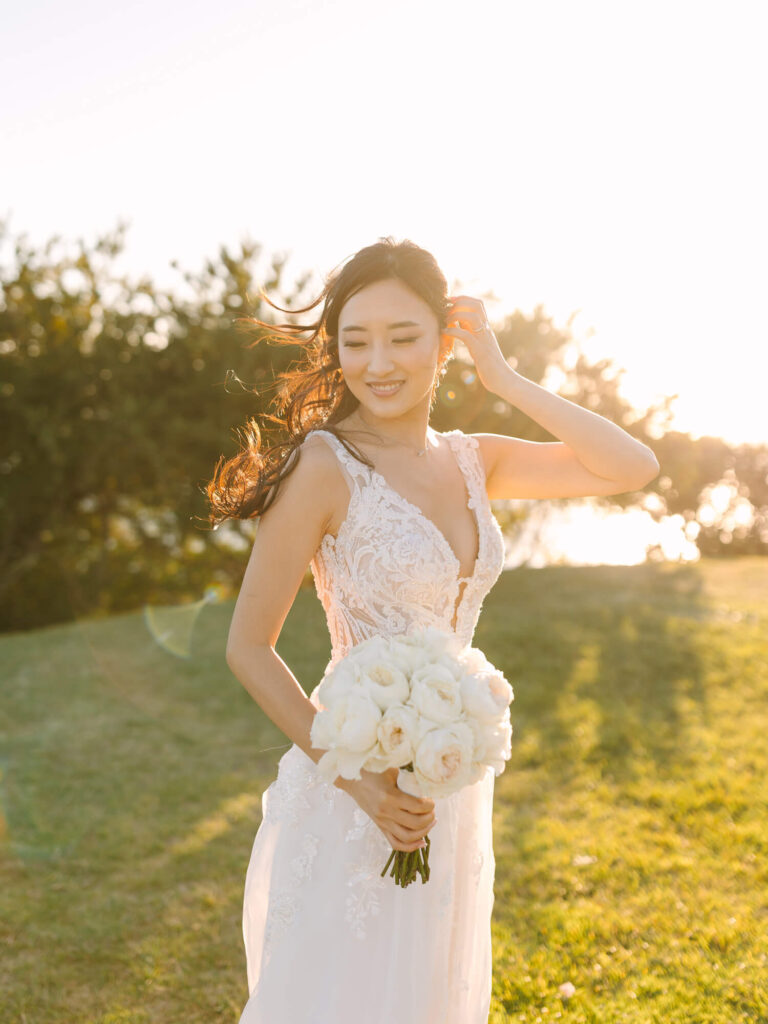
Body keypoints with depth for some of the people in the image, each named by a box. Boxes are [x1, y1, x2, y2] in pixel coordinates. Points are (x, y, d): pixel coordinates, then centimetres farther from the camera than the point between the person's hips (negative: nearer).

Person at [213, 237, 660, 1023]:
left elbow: (634, 468, -3)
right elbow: (248, 648, -13)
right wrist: (356, 780, -20)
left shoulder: (471, 461, 2)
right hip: (354, 796, -6)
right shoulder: (326, 464, -15)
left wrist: (503, 378, -7)